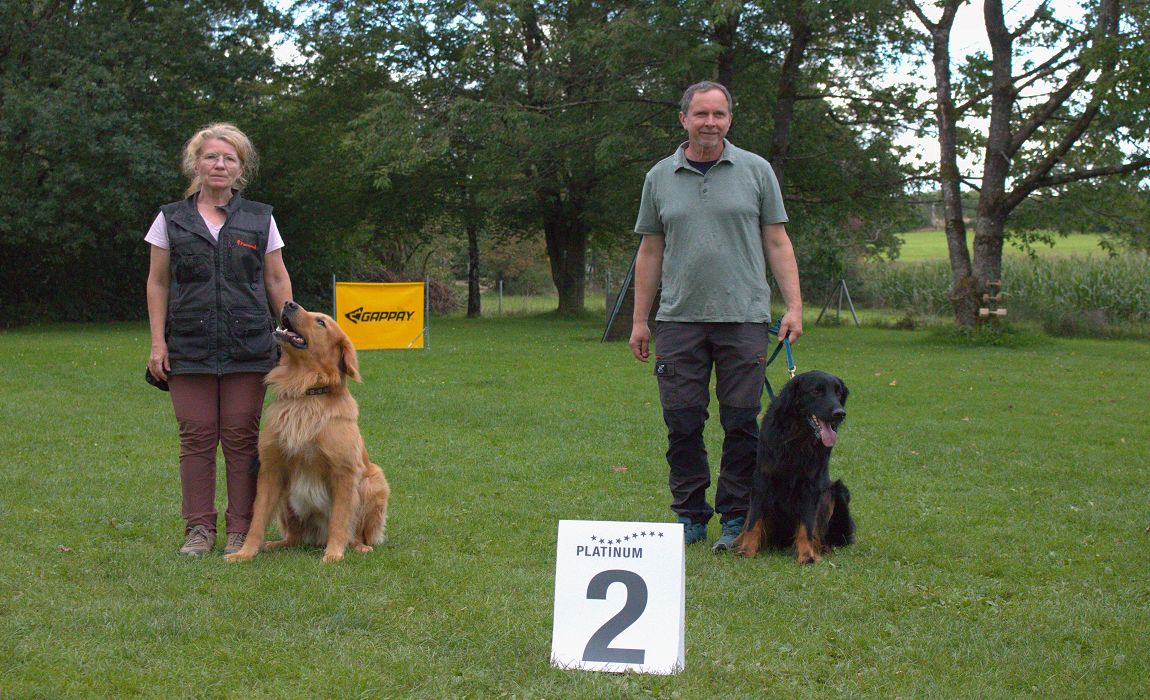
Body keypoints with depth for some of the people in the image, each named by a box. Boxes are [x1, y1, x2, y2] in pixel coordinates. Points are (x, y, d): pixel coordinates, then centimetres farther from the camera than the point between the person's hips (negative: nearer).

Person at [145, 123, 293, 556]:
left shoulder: (260, 219, 8)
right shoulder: (172, 219, 8)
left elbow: (277, 281, 10)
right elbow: (157, 283, 8)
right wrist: (157, 342, 1)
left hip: (248, 348, 0)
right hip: (189, 346, 0)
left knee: (242, 436, -1)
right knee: (196, 436, -1)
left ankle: (241, 530, 6)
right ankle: (199, 529, 6)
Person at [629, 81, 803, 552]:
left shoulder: (755, 171, 7)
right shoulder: (660, 177, 10)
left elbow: (777, 243, 6)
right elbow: (650, 253, 13)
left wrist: (794, 306, -3)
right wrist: (639, 320, 10)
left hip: (744, 318, -1)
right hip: (679, 319, 1)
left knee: (742, 422, 0)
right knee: (682, 423, 3)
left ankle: (737, 518, 10)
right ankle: (690, 516, 14)